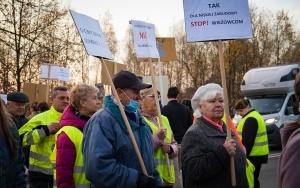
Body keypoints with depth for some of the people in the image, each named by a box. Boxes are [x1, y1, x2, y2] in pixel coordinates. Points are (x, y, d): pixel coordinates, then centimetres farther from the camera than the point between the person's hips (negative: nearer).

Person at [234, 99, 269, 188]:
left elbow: (247, 140, -22)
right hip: (258, 154, 11)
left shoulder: (250, 119, -16)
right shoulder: (255, 115, 17)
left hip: (253, 155, -11)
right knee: (253, 179, 15)